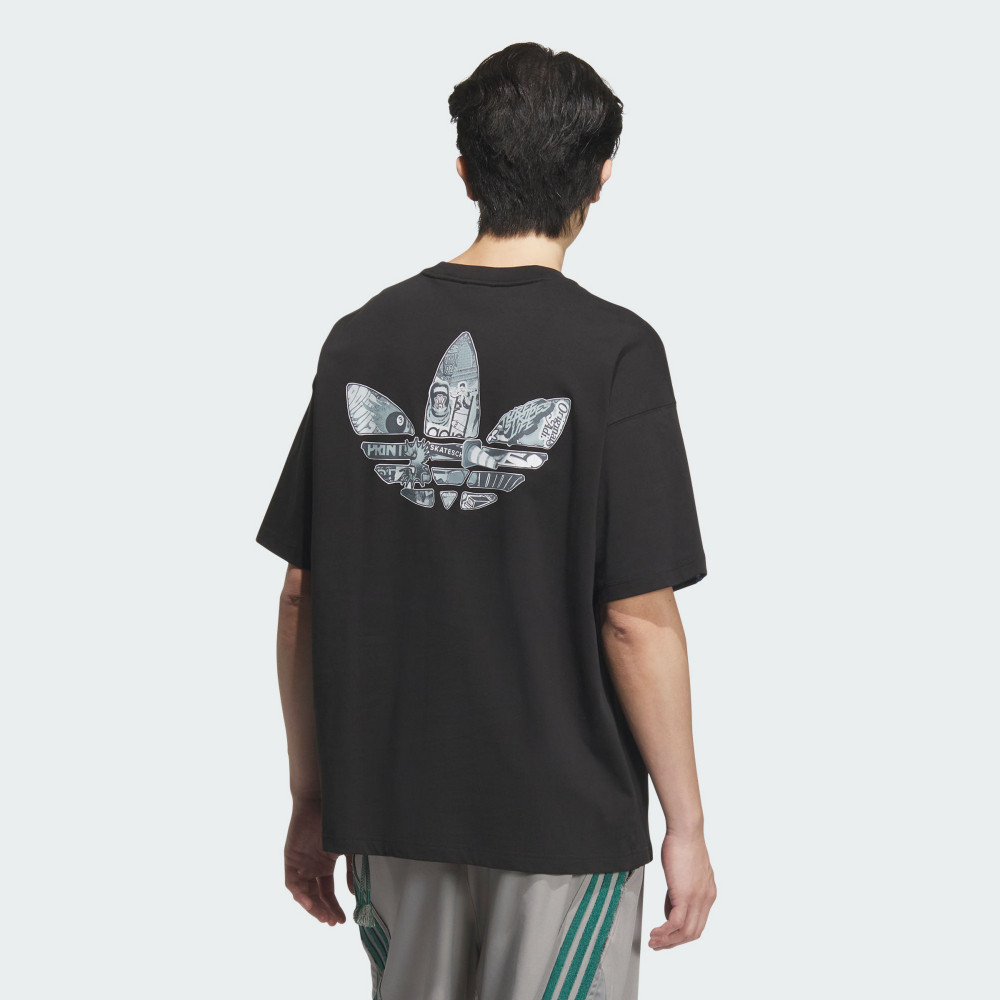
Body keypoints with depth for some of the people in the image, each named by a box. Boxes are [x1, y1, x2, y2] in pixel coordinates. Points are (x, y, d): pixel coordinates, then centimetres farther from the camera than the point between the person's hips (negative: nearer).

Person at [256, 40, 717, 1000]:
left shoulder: (361, 337, 0)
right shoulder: (612, 352, -13)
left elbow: (301, 596, 2)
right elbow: (637, 618, -14)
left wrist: (311, 795, 12)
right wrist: (686, 825, -4)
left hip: (390, 809, 4)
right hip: (567, 814, -4)